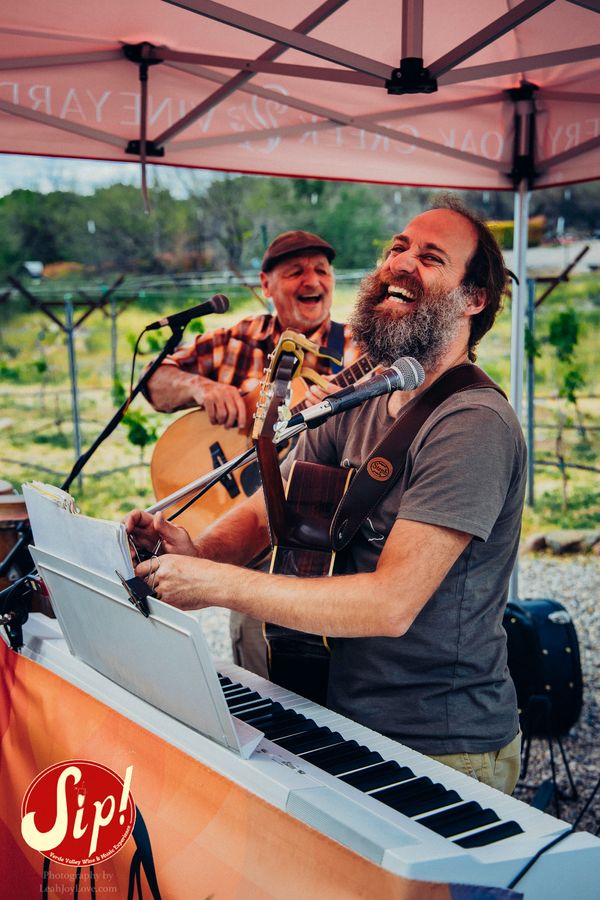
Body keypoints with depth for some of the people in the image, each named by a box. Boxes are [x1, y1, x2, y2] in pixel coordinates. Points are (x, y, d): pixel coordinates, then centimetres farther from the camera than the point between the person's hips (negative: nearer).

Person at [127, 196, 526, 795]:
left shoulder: (475, 424, -22)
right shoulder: (360, 402, 6)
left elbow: (392, 602, -27)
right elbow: (270, 507, 7)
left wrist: (219, 585, -27)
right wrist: (198, 551, -15)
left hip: (443, 750, -7)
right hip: (347, 720, 7)